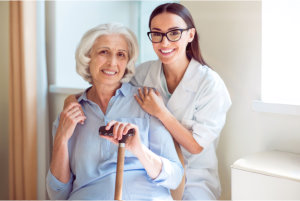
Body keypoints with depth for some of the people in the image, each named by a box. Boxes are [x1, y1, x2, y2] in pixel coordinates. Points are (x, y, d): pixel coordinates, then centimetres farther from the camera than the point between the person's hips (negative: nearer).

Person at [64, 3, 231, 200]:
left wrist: (161, 112, -19)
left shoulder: (210, 83, -13)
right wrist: (74, 97, -10)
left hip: (194, 180, -2)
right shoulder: (145, 72, -2)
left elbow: (196, 146, -12)